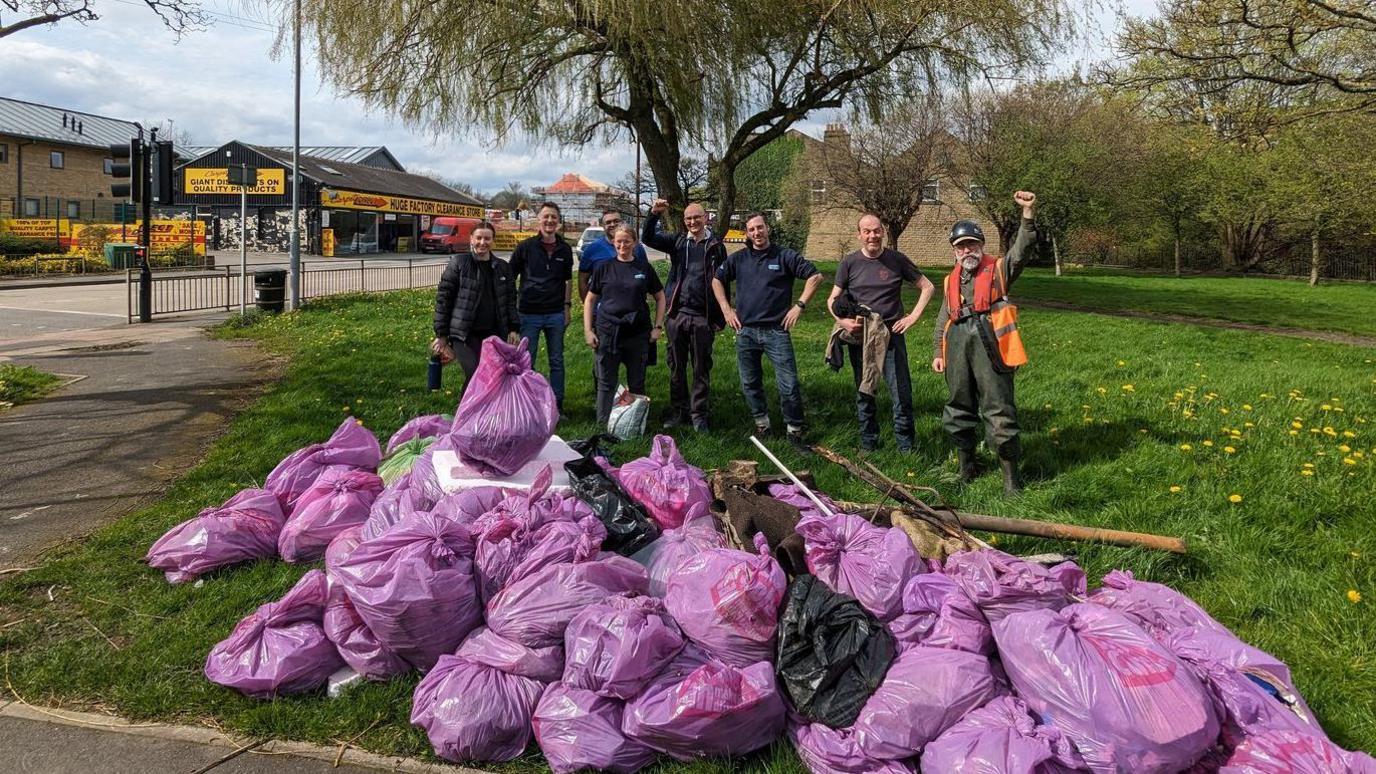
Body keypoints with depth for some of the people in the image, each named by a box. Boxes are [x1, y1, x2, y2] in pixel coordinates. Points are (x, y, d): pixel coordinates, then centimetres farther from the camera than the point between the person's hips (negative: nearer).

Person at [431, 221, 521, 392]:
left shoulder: (503, 268, 12)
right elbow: (443, 298, -1)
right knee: (475, 376, -19)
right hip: (464, 334, -4)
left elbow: (510, 300, 17)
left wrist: (514, 328, 7)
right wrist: (441, 335, -3)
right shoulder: (459, 263, -1)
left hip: (493, 334, 4)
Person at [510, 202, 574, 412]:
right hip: (529, 313, -2)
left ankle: (557, 406, 18)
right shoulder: (526, 247, -3)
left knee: (557, 362, 8)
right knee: (525, 363, 3)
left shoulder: (565, 249, 6)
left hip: (556, 314, 3)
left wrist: (567, 307, 10)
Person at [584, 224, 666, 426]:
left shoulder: (645, 269, 4)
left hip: (638, 333, 1)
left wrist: (658, 327, 3)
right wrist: (588, 330, 0)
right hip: (607, 332, -1)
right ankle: (603, 425, 13)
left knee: (637, 383, 9)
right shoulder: (604, 268, 3)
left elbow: (660, 297, 12)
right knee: (606, 383, 4)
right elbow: (590, 299, 7)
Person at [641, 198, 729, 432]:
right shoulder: (677, 242, 8)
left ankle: (698, 413, 14)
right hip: (676, 314, 2)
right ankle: (678, 410, 21)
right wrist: (654, 215, -20)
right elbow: (648, 238, -3)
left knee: (701, 369, 5)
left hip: (703, 317, -2)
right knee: (676, 366, 10)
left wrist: (721, 318, 0)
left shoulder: (716, 246, 3)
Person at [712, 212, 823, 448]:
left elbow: (815, 276, 0)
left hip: (776, 331, -3)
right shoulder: (738, 259, 8)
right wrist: (726, 309, 9)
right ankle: (761, 424, 26)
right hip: (745, 331, 3)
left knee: (789, 384, -7)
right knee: (750, 383, 10)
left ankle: (794, 429, 4)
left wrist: (799, 306, -6)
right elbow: (717, 280, 19)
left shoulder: (785, 256, 0)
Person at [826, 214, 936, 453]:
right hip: (858, 336, 1)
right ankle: (868, 443, 20)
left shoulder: (896, 260, 1)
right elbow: (833, 300, 5)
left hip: (891, 334, -1)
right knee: (863, 392, 9)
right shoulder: (850, 263, 2)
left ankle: (906, 446, 6)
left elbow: (927, 287, 8)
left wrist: (913, 316, -2)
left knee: (901, 392, -3)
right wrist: (841, 320, -14)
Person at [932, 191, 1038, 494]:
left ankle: (1010, 474, 4)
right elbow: (943, 319, 24)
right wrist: (939, 352, 17)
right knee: (959, 408, 13)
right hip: (957, 349, 5)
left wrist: (1028, 215, -27)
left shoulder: (998, 270, 5)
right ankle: (967, 464, 30)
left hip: (990, 348, -5)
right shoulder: (951, 280, 18)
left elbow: (1020, 250, -14)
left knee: (999, 410, -5)